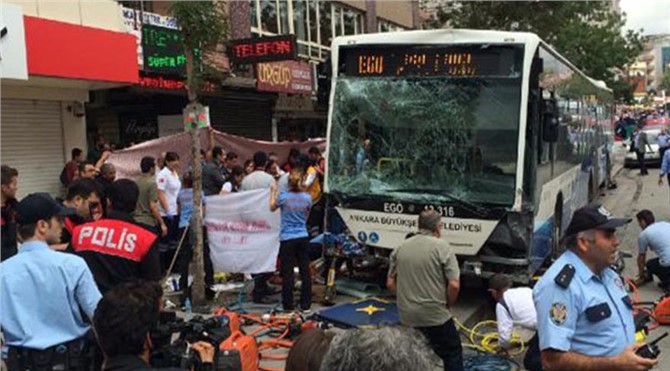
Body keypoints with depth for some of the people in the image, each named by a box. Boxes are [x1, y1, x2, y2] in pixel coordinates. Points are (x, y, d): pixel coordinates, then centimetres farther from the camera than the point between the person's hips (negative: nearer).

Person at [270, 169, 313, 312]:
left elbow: (272, 207, 9)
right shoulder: (307, 197, -3)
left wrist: (274, 191, 20)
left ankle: (288, 306, 9)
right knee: (305, 271, 9)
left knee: (287, 272, 4)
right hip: (303, 237, 3)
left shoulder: (283, 197, -11)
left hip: (287, 238, -3)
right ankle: (305, 305, 14)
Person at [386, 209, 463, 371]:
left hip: (407, 317, 5)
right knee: (453, 353, 14)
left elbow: (390, 283, 9)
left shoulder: (400, 248, 5)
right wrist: (447, 305, 2)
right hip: (436, 316, -4)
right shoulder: (441, 246, -10)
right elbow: (454, 285, -15)